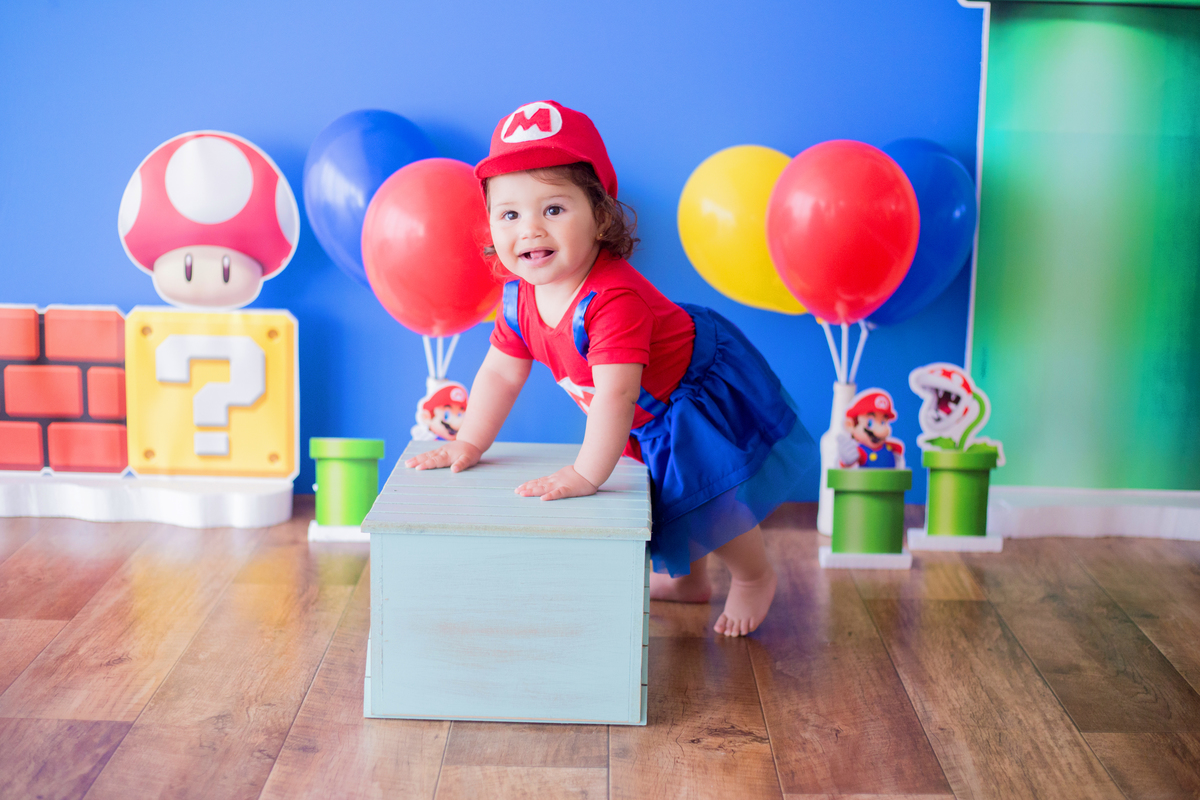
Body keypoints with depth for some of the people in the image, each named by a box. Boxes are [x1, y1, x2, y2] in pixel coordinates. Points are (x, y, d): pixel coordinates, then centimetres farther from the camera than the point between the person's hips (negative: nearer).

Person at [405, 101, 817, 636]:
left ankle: (755, 577, 23)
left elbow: (616, 394, -46)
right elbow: (499, 374, -3)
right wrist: (469, 444, -5)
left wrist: (587, 474, -43)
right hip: (647, 420, 8)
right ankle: (686, 579, 48)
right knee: (663, 494, 23)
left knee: (707, 500, -8)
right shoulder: (521, 299, -15)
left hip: (702, 396, -8)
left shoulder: (613, 300, -42)